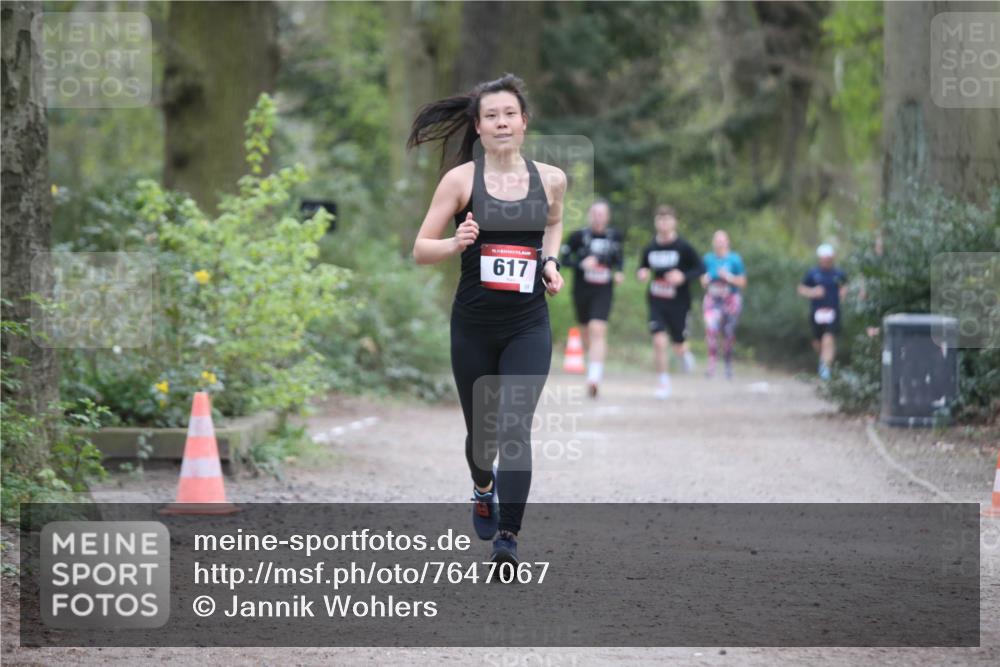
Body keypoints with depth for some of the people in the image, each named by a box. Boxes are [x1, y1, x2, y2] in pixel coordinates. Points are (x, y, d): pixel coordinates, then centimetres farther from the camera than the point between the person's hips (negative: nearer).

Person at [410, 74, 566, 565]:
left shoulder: (550, 178, 2)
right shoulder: (461, 180, -6)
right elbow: (421, 250, -3)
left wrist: (550, 260, 6)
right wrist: (457, 244, -23)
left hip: (528, 326, 0)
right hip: (473, 326, 0)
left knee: (515, 427, -15)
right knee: (481, 429, 15)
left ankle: (507, 538, -16)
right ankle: (484, 491, 48)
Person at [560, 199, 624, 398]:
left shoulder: (614, 236, 3)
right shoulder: (579, 236, -6)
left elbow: (619, 257, 20)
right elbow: (564, 259, -3)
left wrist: (618, 272, 0)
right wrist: (582, 264, -21)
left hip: (603, 292, -1)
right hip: (582, 290, 1)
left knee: (597, 330, -17)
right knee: (587, 332, 15)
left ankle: (594, 377, -22)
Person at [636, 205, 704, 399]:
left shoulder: (684, 247, -8)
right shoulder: (649, 248, 0)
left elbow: (700, 269, -3)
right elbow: (642, 268, 15)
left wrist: (683, 276, -21)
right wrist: (641, 274, -9)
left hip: (678, 303, -1)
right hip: (656, 302, 1)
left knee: (679, 347, 8)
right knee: (658, 341, -15)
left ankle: (685, 353, 47)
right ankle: (664, 383, -2)